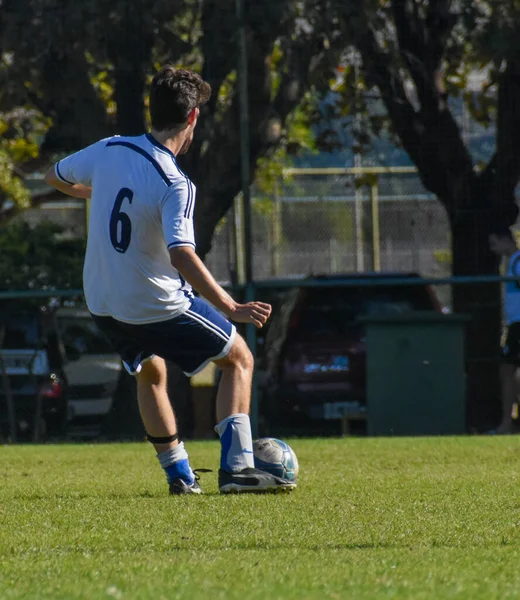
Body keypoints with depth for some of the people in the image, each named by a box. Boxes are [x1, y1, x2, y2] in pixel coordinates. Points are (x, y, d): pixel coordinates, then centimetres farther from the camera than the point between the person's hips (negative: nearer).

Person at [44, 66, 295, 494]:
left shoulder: (109, 151, -6)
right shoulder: (175, 186, -24)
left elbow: (56, 178, 13)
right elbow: (182, 255, -36)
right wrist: (231, 308, -33)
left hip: (103, 304, 6)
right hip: (159, 308, -6)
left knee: (151, 373, 32)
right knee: (239, 359, 13)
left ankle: (179, 475, 31)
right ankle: (236, 467, 1)